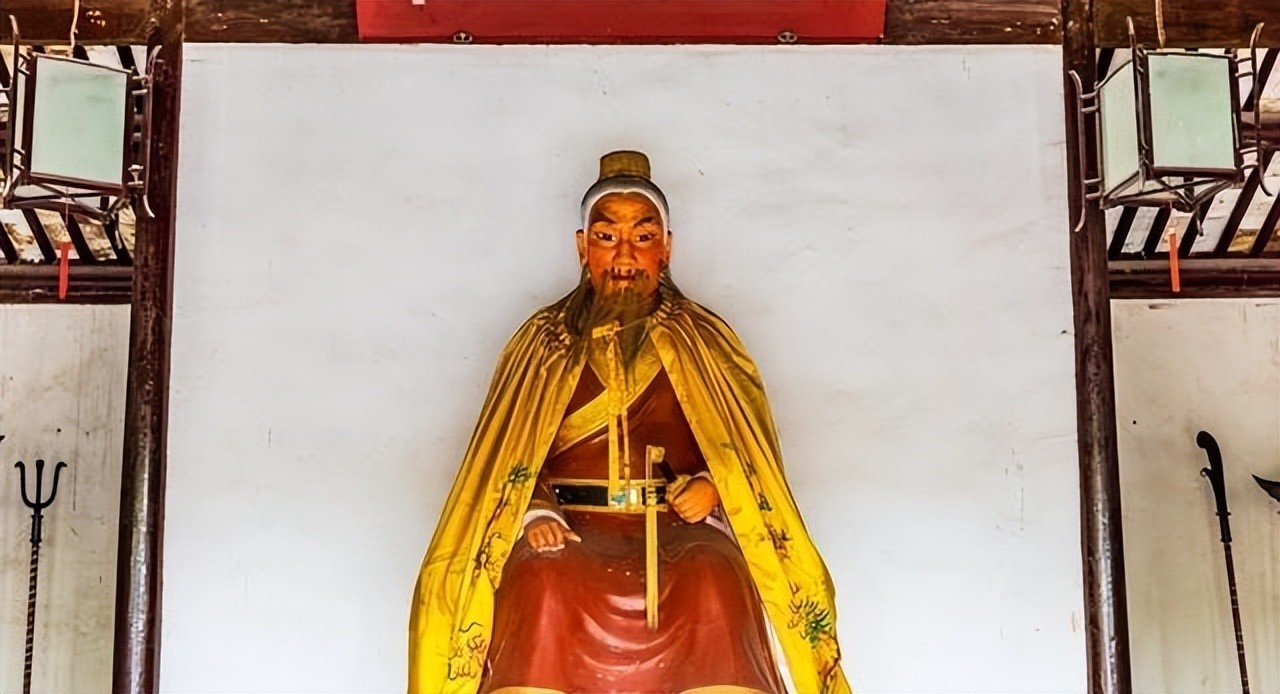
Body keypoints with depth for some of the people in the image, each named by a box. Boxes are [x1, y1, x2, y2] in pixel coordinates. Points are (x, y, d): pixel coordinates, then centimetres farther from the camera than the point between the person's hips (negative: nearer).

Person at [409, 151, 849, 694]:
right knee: (542, 583, -34)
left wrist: (712, 487, -6)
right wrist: (536, 515, -8)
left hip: (678, 530, 0)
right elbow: (508, 463, 12)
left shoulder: (706, 342, 15)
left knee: (714, 586, -34)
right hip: (571, 531, 1)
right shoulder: (544, 342, 16)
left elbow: (750, 451, 16)